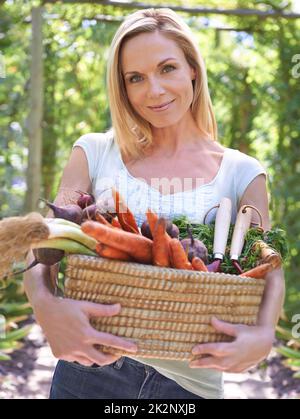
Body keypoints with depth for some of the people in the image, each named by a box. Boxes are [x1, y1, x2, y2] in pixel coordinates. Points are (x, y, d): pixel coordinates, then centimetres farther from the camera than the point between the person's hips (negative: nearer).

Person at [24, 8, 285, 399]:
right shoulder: (94, 152, -1)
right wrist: (46, 304, -28)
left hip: (192, 382, 0)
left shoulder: (242, 173, -1)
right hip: (89, 370, 0)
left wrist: (262, 335, -27)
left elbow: (269, 271, -5)